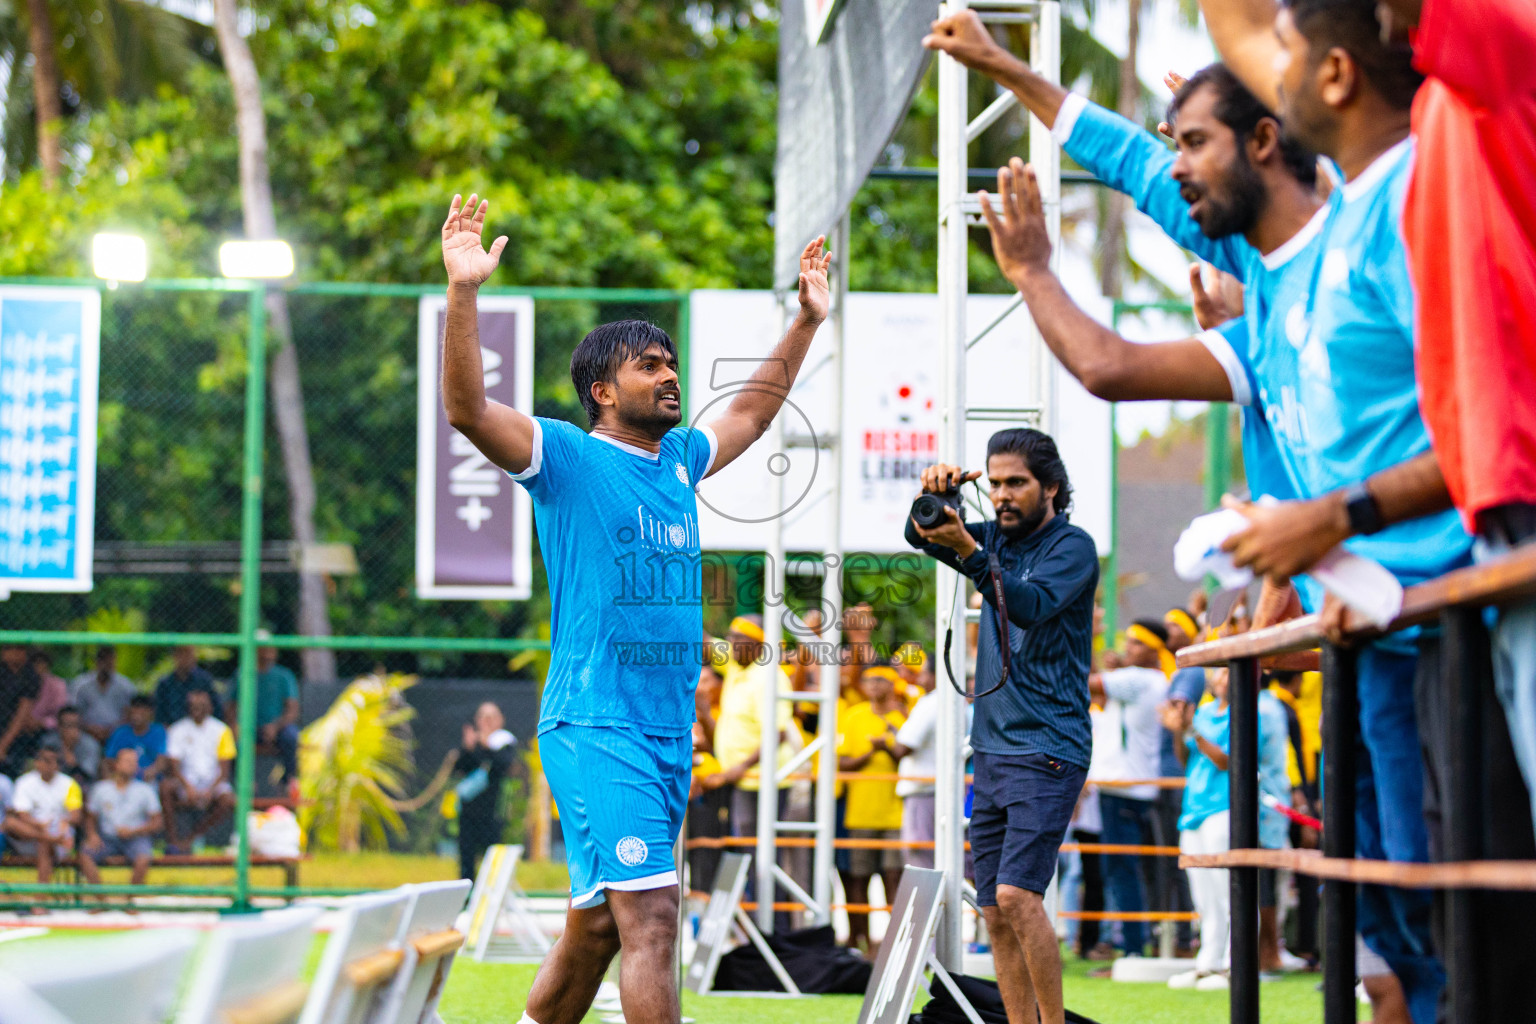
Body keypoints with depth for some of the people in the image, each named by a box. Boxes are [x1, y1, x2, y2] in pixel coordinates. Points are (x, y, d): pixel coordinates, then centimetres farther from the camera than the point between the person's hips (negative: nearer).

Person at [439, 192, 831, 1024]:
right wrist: (463, 292, -28)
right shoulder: (567, 457, -4)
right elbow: (467, 409, -18)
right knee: (650, 916, -16)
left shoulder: (679, 461, 15)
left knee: (597, 924, 13)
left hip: (669, 729, 7)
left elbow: (754, 408, 34)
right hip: (594, 728, -7)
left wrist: (807, 319, 33)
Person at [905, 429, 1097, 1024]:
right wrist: (933, 497, -19)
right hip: (993, 749, 7)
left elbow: (1031, 605, -22)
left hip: (1048, 751, -7)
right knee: (996, 913, 5)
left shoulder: (1073, 547, -6)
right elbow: (920, 536, 2)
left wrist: (966, 550, -33)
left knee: (1016, 895, -19)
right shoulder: (997, 540, 14)